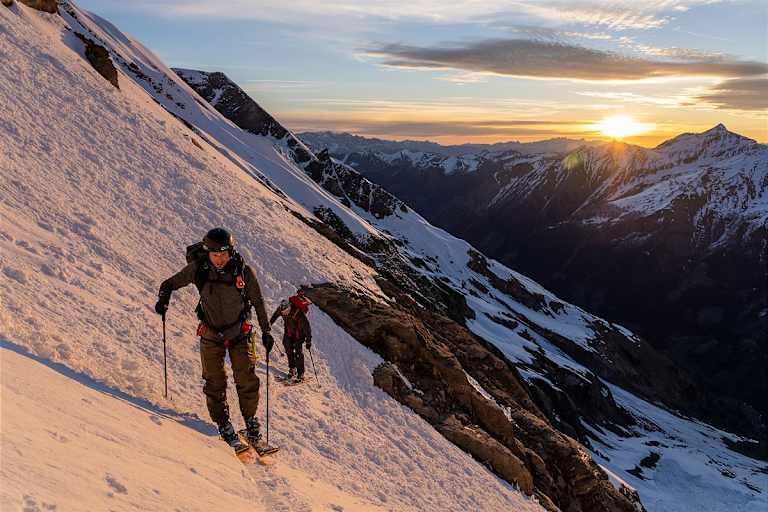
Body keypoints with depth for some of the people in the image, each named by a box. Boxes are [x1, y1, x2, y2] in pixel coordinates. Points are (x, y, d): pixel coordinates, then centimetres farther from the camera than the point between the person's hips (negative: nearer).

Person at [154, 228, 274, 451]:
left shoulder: (243, 271, -15)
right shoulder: (198, 268, -14)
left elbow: (258, 302, -3)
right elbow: (170, 283, -1)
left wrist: (266, 331, -1)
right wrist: (163, 298, -23)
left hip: (240, 333, -1)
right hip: (211, 335, 1)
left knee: (247, 380, -1)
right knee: (215, 382, 2)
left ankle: (251, 421, 18)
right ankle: (224, 425, 17)